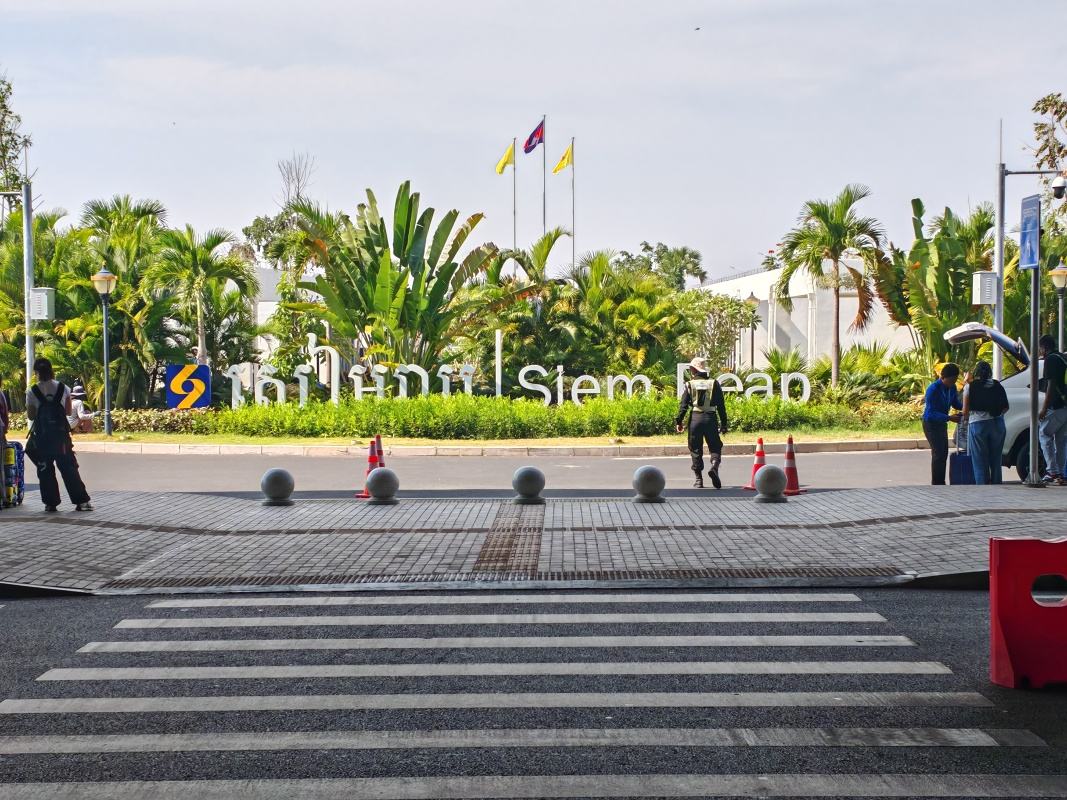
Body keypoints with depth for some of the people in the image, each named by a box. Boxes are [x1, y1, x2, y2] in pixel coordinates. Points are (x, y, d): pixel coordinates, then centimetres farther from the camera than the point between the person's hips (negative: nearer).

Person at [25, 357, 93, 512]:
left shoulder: (32, 392, -6)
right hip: (61, 434, 2)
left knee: (45, 470, 9)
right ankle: (82, 501, 2)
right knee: (69, 467, 6)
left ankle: (51, 503, 9)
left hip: (41, 435, -2)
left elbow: (31, 416, -2)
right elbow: (68, 412, 5)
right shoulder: (63, 389, -2)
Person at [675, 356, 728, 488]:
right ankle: (714, 466, -21)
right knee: (715, 446, 8)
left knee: (696, 449, 8)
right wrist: (723, 423, 11)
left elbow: (683, 405, -4)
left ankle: (698, 479, 8)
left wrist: (678, 421, -1)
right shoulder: (714, 384, 6)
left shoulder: (690, 385, 2)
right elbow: (721, 405, 6)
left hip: (695, 418, 0)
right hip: (711, 418, 0)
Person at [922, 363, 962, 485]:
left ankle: (941, 483, 17)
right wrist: (949, 418, -36)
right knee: (938, 453, -14)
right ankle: (936, 484, -10)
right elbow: (931, 413, -26)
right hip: (931, 423, -8)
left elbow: (955, 403, 13)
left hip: (942, 423, 8)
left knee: (944, 453, 9)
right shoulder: (933, 389, -24)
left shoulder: (952, 388, -2)